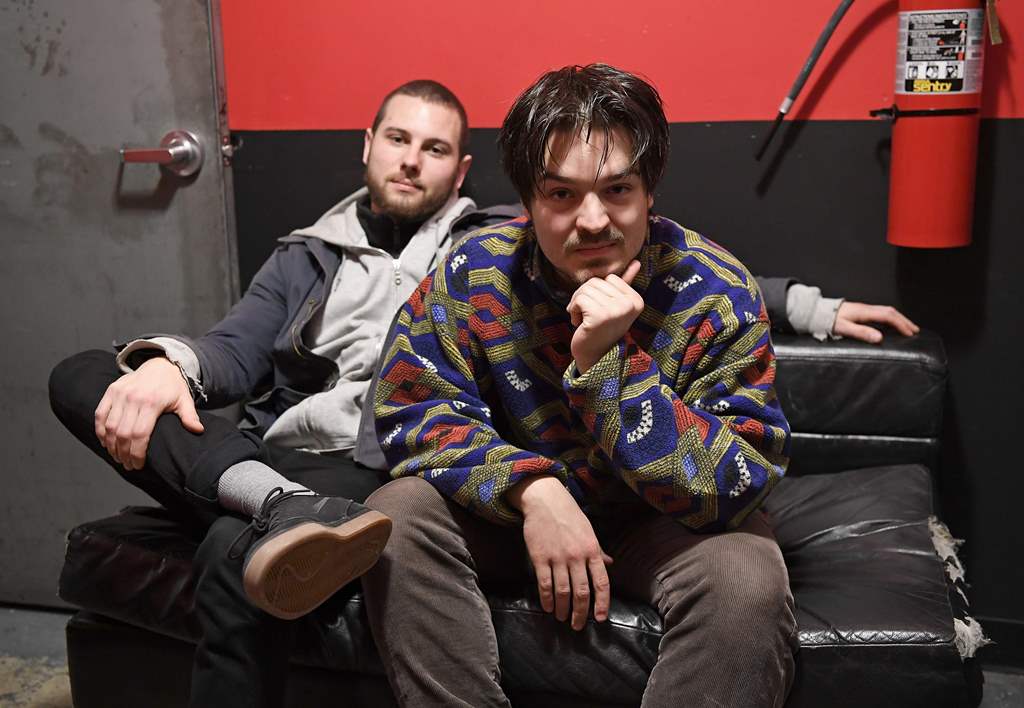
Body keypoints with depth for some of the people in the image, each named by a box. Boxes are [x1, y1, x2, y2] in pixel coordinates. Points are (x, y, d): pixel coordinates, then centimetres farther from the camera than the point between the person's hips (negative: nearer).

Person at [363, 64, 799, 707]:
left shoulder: (718, 294, -21)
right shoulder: (475, 272, -15)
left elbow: (736, 489, -25)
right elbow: (412, 407, -12)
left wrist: (607, 362, -36)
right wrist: (532, 489, -29)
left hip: (661, 524, -1)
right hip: (513, 509, 2)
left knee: (746, 581, -31)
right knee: (398, 520, -23)